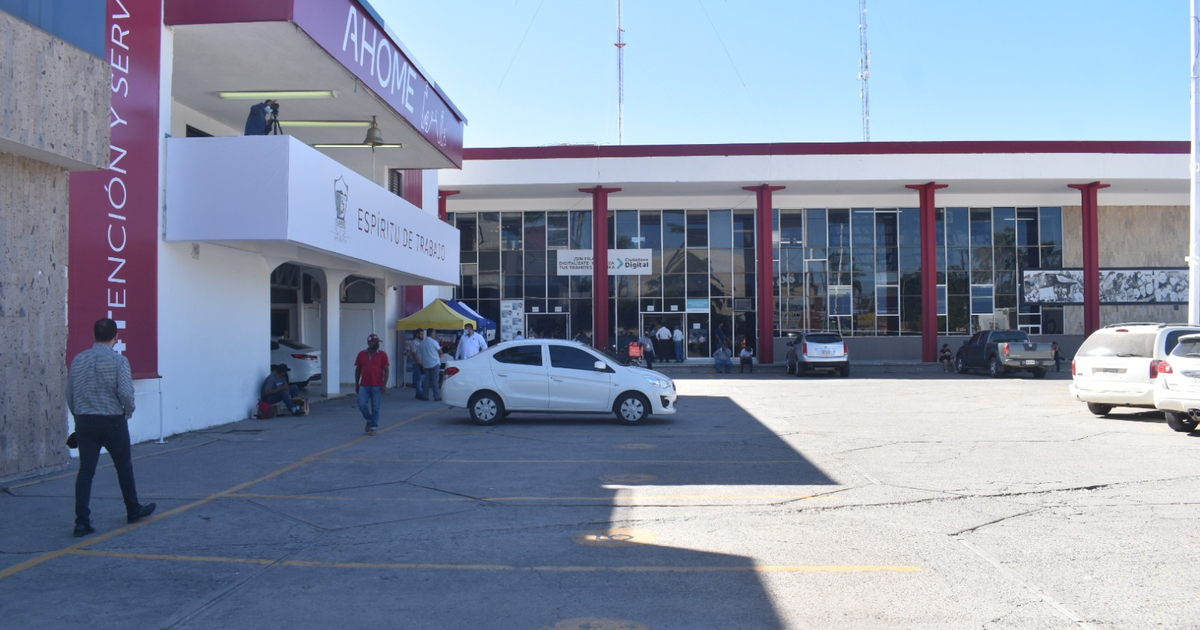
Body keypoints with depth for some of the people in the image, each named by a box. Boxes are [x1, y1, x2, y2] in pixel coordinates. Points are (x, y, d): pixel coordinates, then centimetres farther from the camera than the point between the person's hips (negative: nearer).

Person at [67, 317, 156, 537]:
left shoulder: (78, 360, 4)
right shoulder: (119, 361, -11)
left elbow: (69, 394, 8)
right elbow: (126, 393, -19)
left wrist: (79, 416, 19)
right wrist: (128, 412, 0)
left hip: (84, 422, 4)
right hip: (112, 422, -4)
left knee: (85, 471, 5)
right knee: (124, 467, 13)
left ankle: (82, 521, 0)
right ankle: (133, 511, 28)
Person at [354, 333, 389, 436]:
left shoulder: (382, 354, -1)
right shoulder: (361, 354, 7)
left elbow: (386, 370, -2)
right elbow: (358, 369, 13)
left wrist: (384, 384, -9)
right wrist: (357, 384, 10)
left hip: (377, 386, -2)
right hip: (364, 386, 2)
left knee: (375, 407, 1)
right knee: (362, 404, -5)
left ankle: (374, 427, 11)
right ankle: (369, 420, 21)